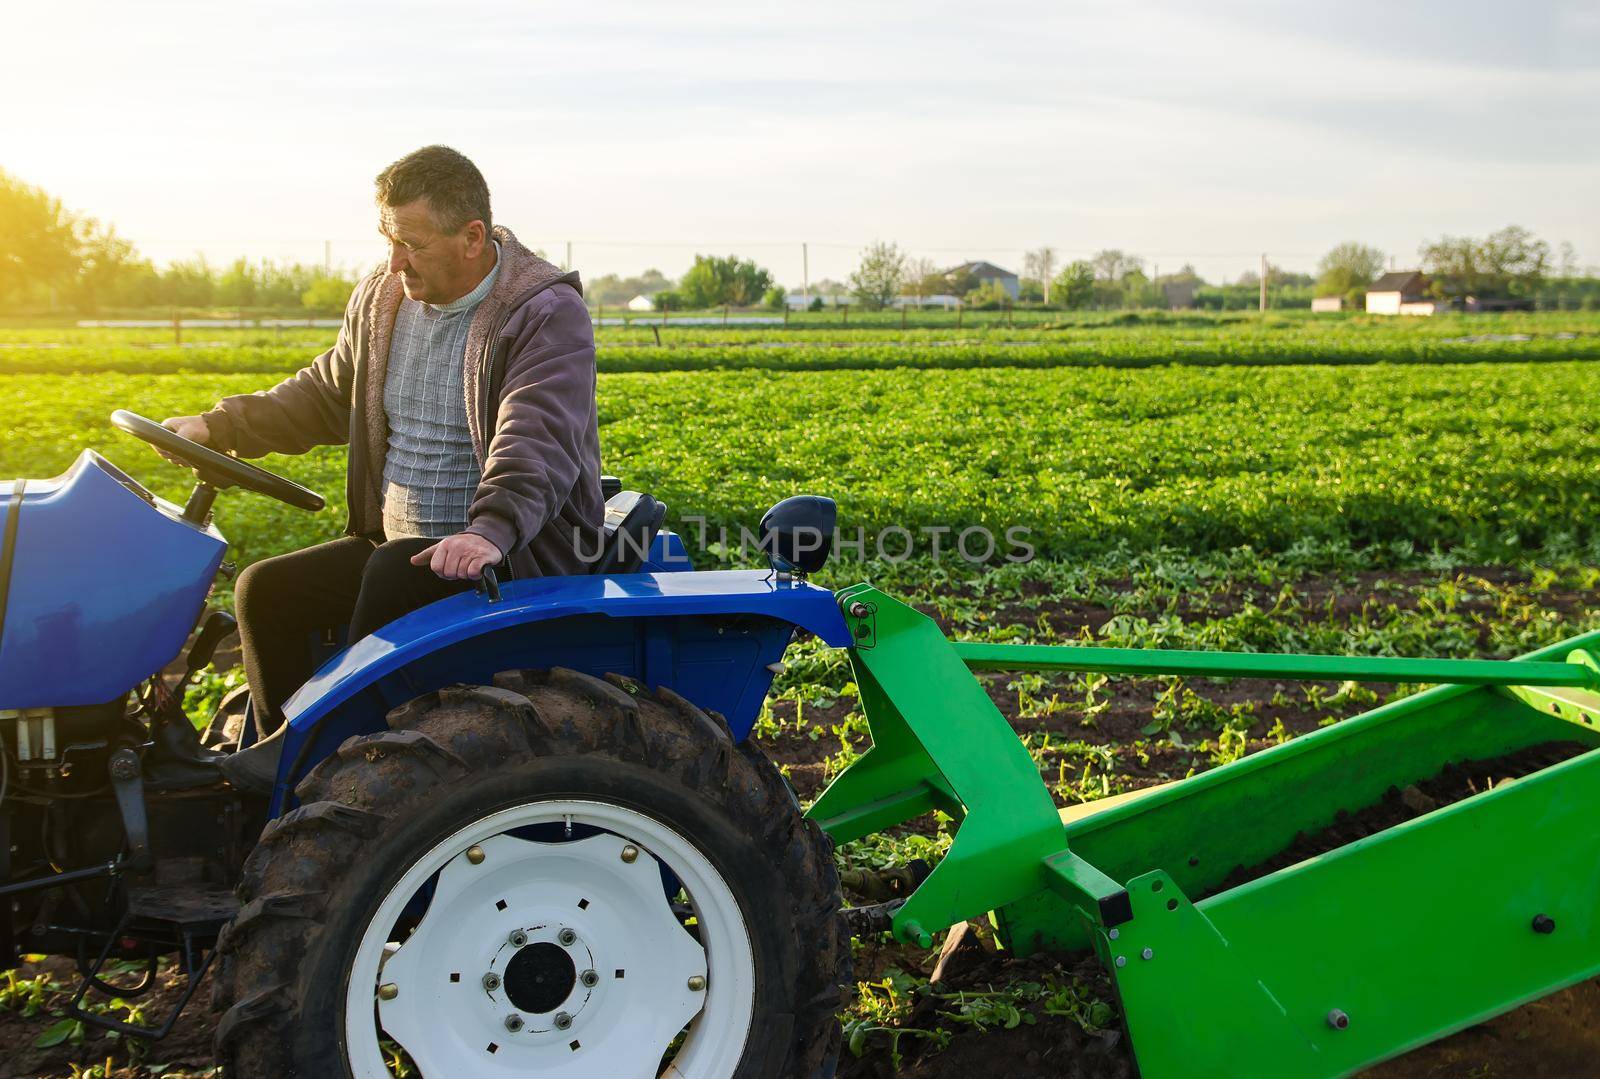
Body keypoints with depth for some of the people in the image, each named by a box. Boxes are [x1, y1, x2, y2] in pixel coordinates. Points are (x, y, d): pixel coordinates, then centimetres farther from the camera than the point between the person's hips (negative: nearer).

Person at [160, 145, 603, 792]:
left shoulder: (547, 313, -14)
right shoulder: (383, 299, 9)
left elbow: (537, 441, -28)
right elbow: (325, 393, 23)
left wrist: (489, 531, -45)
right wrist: (219, 428, 11)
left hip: (515, 550, -7)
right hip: (396, 543, 8)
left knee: (394, 574, -34)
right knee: (266, 590, -6)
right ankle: (286, 764, 2)